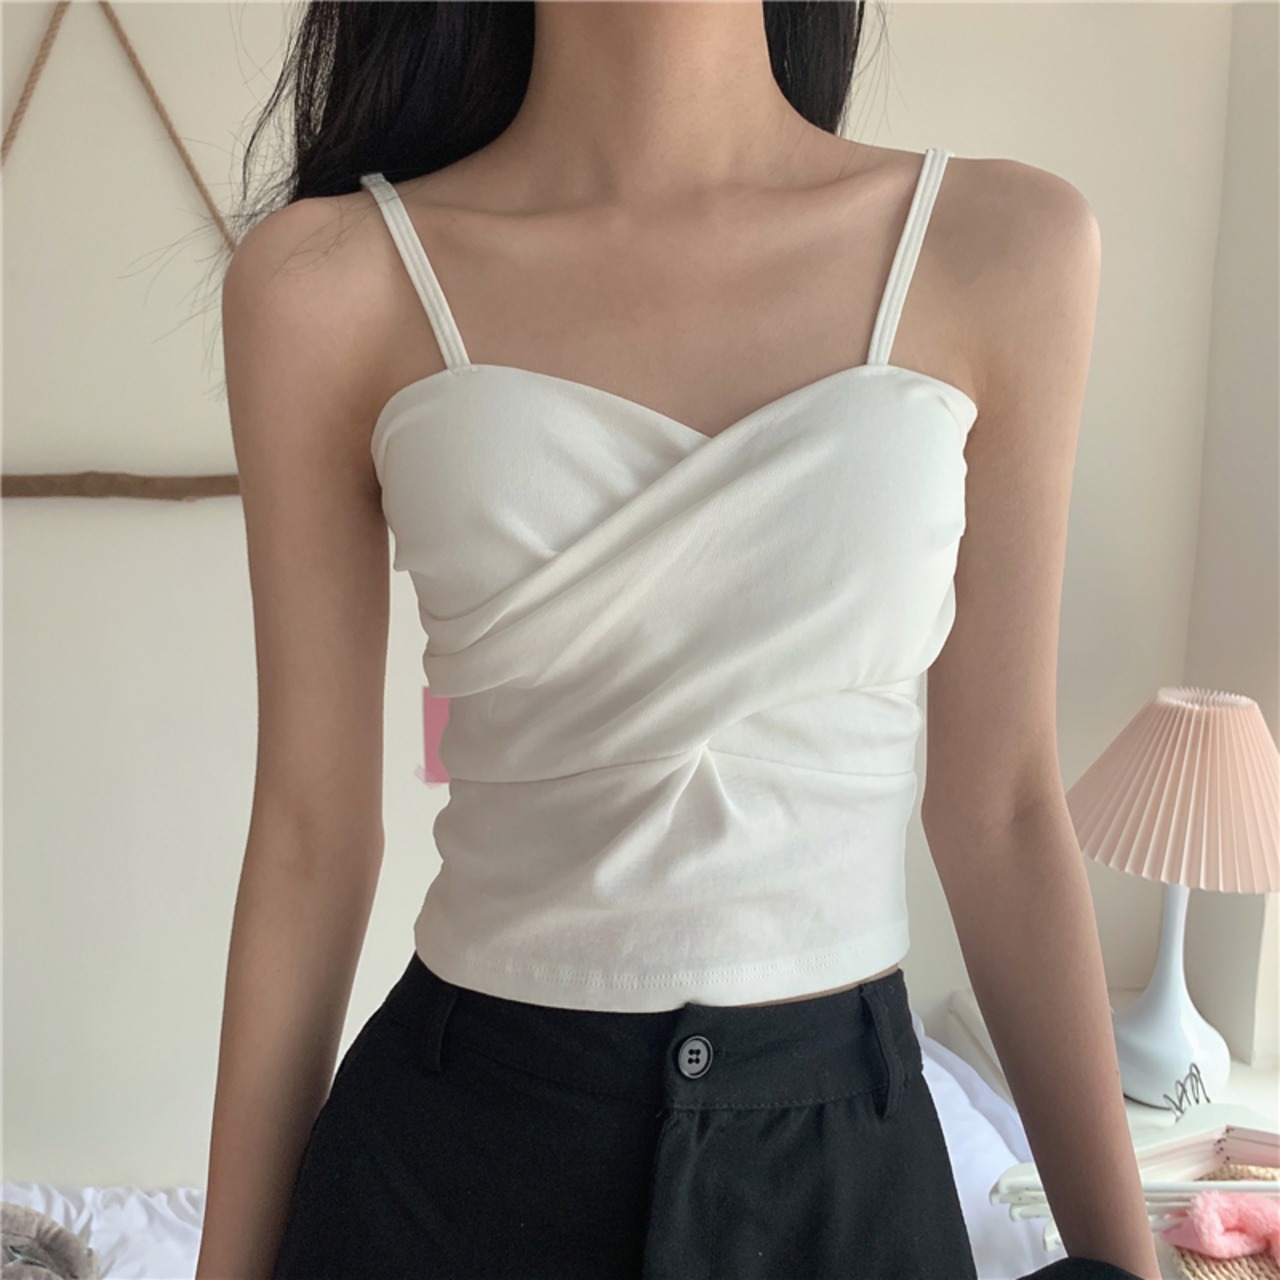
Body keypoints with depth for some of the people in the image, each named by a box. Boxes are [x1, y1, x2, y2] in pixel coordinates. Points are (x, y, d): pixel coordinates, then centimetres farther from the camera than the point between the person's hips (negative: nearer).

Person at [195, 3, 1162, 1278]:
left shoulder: (998, 243, -5)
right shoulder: (332, 281, -9)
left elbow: (998, 806, -1)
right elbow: (312, 828, -3)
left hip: (848, 1153, 2)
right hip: (453, 1152, -1)